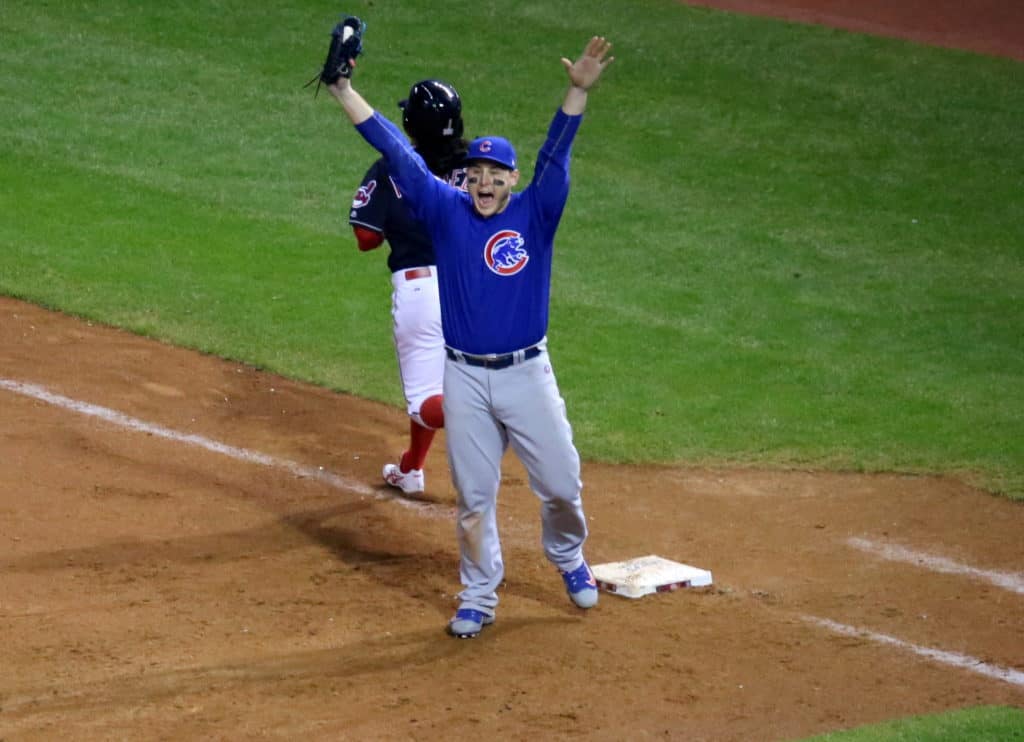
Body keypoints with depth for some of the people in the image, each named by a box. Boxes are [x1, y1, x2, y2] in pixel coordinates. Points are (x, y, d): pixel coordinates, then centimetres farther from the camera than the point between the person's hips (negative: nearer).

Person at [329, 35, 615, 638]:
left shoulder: (536, 214, -2)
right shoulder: (447, 212, 0)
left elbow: (556, 155, -16)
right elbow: (397, 151, -4)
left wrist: (579, 91, -30)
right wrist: (344, 92, -8)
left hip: (528, 373, -1)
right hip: (465, 378, 1)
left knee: (561, 483, 6)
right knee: (474, 497, 7)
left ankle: (569, 557, 36)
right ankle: (479, 600, 19)